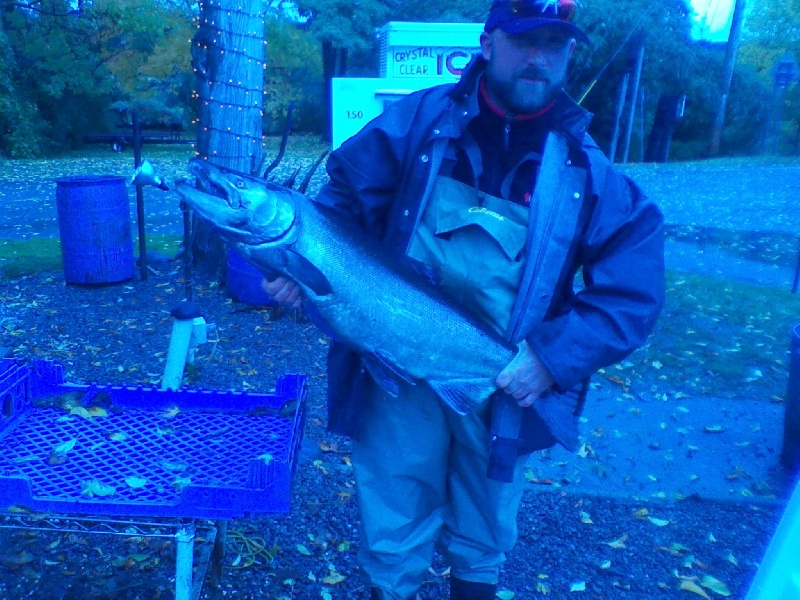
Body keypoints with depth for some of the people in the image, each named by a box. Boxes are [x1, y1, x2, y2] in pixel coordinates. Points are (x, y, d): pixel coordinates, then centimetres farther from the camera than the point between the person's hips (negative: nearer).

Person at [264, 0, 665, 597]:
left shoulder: (585, 166, -5)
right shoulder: (419, 119, -5)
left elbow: (634, 287, -6)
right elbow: (346, 194, -2)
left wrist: (555, 355, -18)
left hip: (503, 387, 2)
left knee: (485, 538, 24)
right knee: (394, 537, 15)